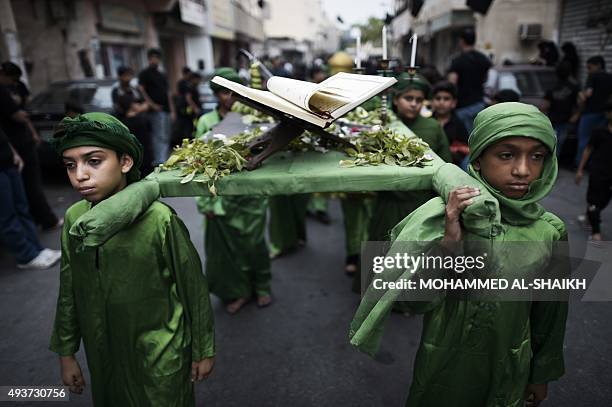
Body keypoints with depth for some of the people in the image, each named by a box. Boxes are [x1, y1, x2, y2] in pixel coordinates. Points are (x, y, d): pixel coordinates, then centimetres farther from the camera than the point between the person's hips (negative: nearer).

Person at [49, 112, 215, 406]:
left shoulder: (159, 219, -23)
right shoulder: (74, 218, -7)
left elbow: (194, 289, -13)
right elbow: (68, 291, 5)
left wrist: (203, 351, -4)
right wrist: (66, 353, 13)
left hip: (161, 362, -4)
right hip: (102, 358, 5)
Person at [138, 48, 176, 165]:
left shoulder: (163, 75, 21)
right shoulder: (144, 73, 1)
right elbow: (141, 89, -9)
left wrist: (172, 110, 13)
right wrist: (152, 104, -17)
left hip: (166, 110, 7)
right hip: (156, 110, -7)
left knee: (166, 137, 10)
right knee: (160, 137, -13)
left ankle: (164, 160, 18)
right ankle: (160, 161, -13)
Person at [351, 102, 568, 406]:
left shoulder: (550, 231, -12)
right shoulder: (442, 216, -20)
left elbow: (549, 313, 1)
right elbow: (418, 301, -21)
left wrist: (542, 375, 11)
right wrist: (449, 242, -34)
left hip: (509, 370, 2)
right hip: (445, 364, -1)